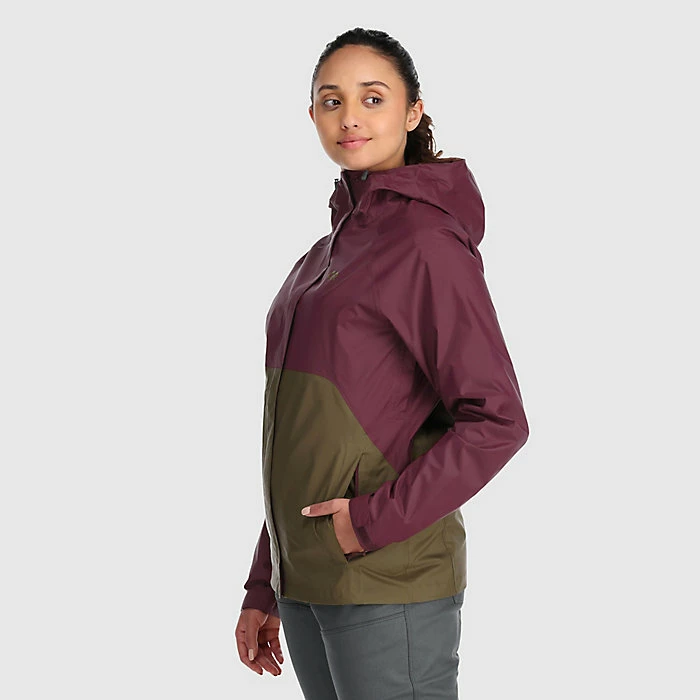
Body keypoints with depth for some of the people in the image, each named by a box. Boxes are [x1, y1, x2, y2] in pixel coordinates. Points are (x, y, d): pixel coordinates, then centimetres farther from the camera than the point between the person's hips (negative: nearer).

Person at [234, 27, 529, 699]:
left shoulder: (428, 242, -8)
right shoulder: (324, 255, 16)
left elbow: (497, 421, -14)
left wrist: (381, 519, -18)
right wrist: (264, 589, 16)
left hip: (387, 583, -7)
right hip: (307, 582, 7)